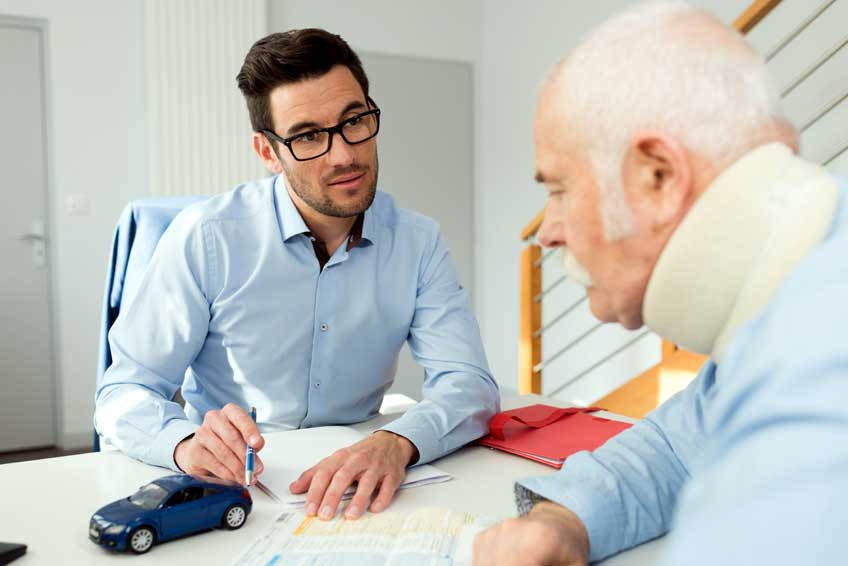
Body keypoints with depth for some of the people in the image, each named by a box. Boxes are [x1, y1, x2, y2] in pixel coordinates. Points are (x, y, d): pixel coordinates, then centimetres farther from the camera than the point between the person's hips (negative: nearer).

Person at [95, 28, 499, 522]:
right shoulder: (206, 237, -11)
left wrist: (397, 443, -32)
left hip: (348, 493, 1)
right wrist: (186, 443, -30)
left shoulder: (418, 242, -3)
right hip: (224, 489, 0)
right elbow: (124, 393, -8)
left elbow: (469, 383, -10)